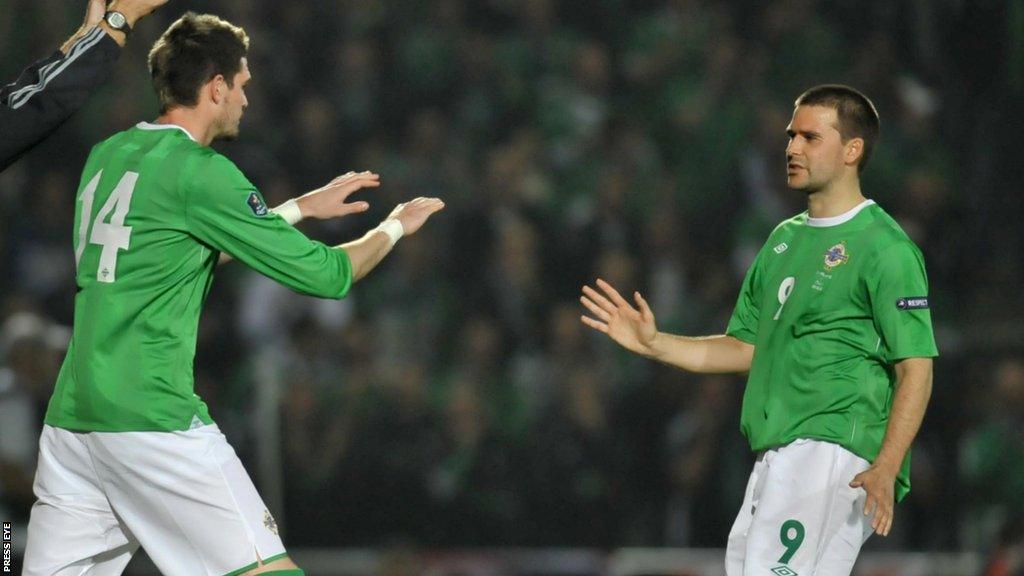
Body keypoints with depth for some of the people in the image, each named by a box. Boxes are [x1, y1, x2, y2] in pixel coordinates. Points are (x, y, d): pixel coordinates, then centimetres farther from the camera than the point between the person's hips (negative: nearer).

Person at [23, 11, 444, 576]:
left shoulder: (106, 155, 15)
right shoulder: (198, 171, -9)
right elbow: (325, 274, -5)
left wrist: (303, 207, 34)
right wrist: (394, 227, 13)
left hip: (71, 413, 8)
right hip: (151, 418, -8)